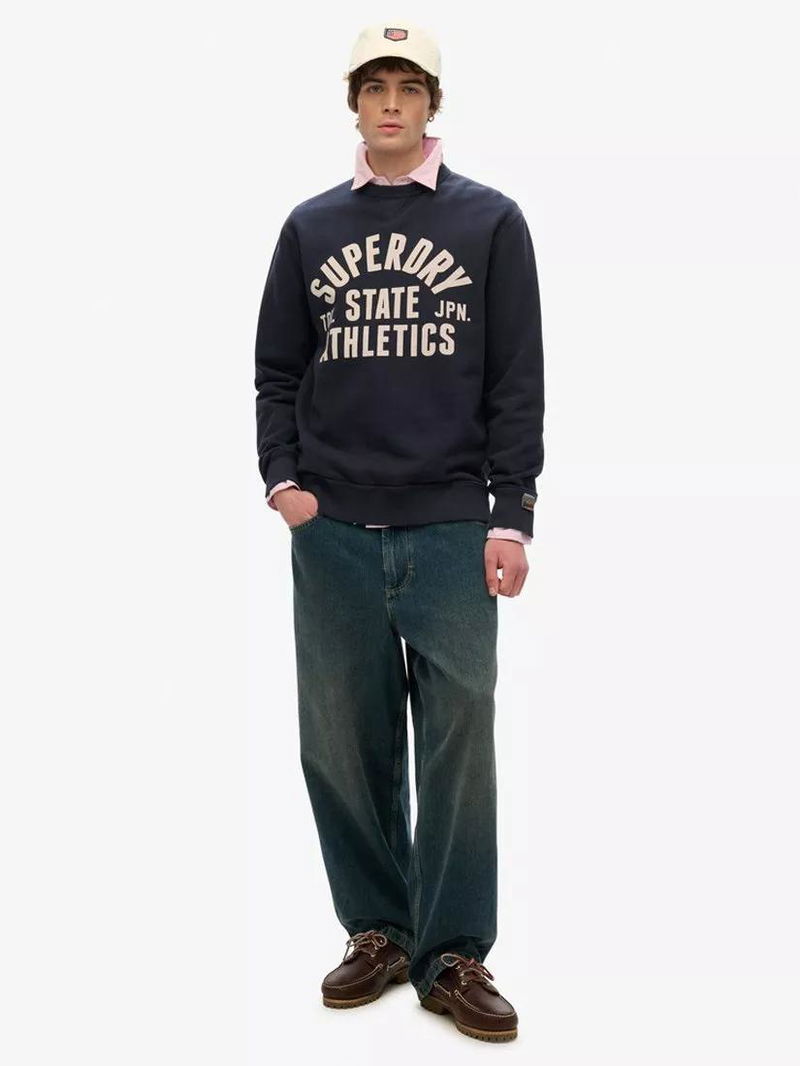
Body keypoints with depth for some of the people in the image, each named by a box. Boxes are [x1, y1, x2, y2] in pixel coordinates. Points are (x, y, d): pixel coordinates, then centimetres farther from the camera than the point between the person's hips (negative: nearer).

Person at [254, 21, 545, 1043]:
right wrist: (281, 477, 0)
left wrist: (511, 514, -4)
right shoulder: (310, 226, 12)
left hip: (451, 533, -2)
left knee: (459, 741, 0)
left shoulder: (490, 221, 6)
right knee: (342, 743, 6)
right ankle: (377, 930, 22)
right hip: (333, 534, 2)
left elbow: (518, 381, 2)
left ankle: (452, 953, 12)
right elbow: (277, 368, 14)